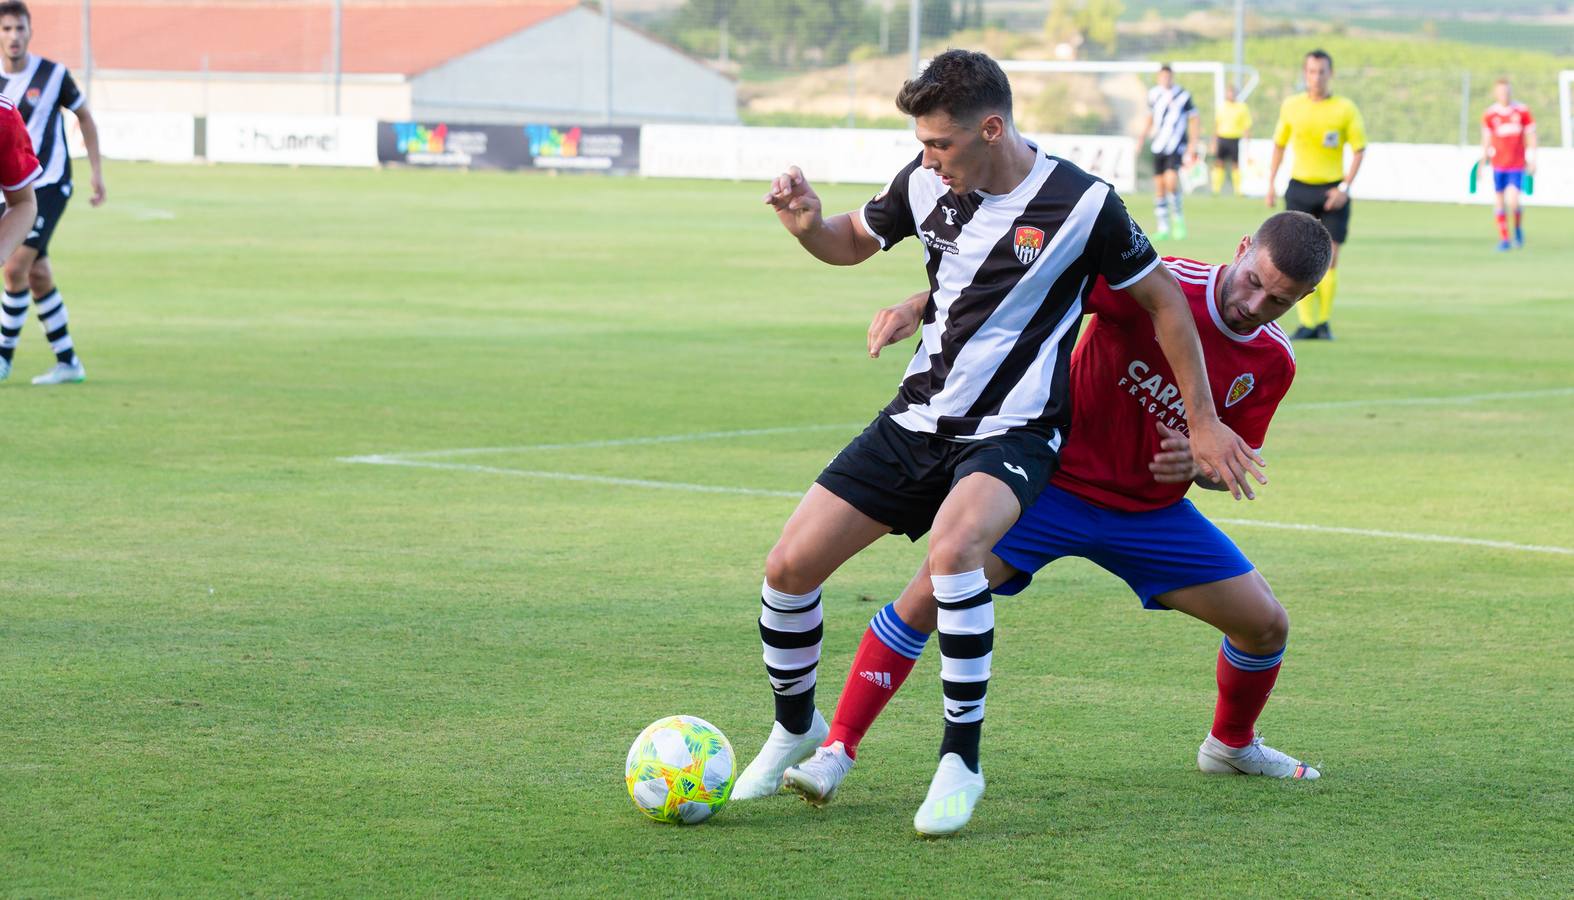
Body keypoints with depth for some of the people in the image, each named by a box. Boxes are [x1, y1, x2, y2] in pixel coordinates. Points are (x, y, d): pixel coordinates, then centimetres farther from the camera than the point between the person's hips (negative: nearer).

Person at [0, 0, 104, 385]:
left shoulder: (53, 74, -8)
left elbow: (84, 116, 7)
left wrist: (97, 171, 6)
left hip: (48, 184, -4)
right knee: (38, 275, 5)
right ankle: (68, 363, 14)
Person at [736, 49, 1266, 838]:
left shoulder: (1080, 205, -16)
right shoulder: (926, 182, -3)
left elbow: (1164, 301, -3)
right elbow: (851, 243, 16)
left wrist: (1204, 425, 1)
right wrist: (808, 224, -8)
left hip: (1013, 432, -5)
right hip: (917, 418, 5)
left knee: (952, 546, -36)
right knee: (789, 567, -4)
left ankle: (961, 758, -21)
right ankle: (796, 728, 25)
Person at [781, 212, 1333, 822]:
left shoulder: (1273, 364, -6)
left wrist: (1199, 461, -20)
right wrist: (919, 304, -33)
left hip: (1151, 509, 4)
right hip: (1054, 479, -4)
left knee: (1266, 625, 2)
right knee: (932, 592, -21)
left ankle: (1231, 745, 34)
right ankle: (836, 751, -12)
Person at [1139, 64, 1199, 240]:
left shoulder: (1183, 95, -4)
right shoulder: (1154, 95, 9)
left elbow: (1192, 119, 2)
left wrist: (1193, 144, -2)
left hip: (1176, 146, -4)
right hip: (1158, 146, 4)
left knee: (1171, 181, -21)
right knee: (1159, 185, 2)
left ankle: (1178, 218, -2)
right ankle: (1163, 228, 8)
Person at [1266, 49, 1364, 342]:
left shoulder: (1345, 109, -4)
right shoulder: (1291, 106, 3)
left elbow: (1359, 150, -1)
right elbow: (1279, 144, 14)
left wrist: (1344, 188, -11)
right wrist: (1271, 183, 8)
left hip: (1332, 191, -1)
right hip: (1299, 188, 1)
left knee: (1329, 260, -1)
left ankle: (1324, 322, 11)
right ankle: (1307, 323, -2)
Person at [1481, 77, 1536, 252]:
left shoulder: (1522, 111, -4)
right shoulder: (1490, 114, -2)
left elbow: (1530, 135, 3)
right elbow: (1486, 139, 5)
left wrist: (1532, 160, -1)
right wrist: (1483, 162, 3)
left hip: (1518, 165, -2)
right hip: (1498, 165, 2)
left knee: (1513, 202, -14)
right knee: (1500, 203, 4)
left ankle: (1518, 227, 16)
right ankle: (1504, 239, 17)